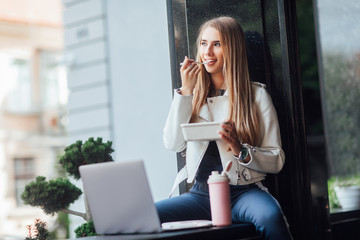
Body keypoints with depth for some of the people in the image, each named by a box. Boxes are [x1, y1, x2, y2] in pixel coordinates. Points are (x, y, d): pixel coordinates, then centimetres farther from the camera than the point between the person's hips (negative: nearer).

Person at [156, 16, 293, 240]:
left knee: (270, 217, -37)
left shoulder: (256, 94, 5)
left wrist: (240, 150, -18)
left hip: (243, 191, -3)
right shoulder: (194, 96, 15)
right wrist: (186, 91, -3)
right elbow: (173, 144, 0)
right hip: (201, 194, 3)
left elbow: (277, 160, 1)